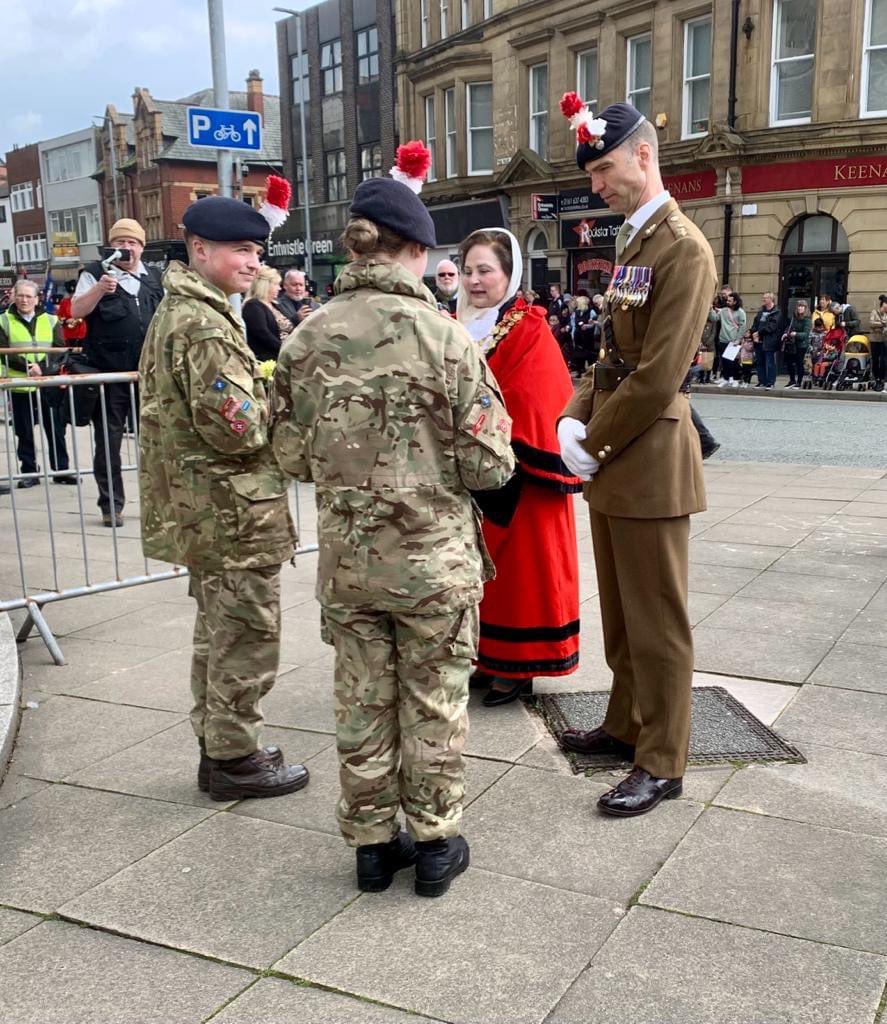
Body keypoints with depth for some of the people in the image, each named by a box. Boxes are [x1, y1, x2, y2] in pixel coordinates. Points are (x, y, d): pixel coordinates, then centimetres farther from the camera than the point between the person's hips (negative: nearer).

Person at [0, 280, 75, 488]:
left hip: (50, 385, 1)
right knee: (24, 433, 6)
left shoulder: (50, 321, 8)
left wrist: (41, 367, -17)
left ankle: (61, 470, 14)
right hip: (20, 387, -1)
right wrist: (26, 366, -20)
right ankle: (29, 472, 14)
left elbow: (59, 350, -2)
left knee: (56, 430, 5)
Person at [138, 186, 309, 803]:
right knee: (247, 639, 2)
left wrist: (262, 390, 8)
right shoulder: (206, 326, -19)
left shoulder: (177, 314, 14)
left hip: (203, 512, 11)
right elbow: (238, 428, -25)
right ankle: (234, 760, 14)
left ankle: (218, 747, 31)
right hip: (236, 514, -11)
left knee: (218, 634, 19)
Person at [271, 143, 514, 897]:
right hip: (433, 558, -3)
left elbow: (292, 457, 2)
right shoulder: (444, 337, -15)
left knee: (361, 703, 15)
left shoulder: (306, 341, -5)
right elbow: (489, 466, -14)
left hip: (346, 558, 3)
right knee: (434, 704, 12)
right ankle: (435, 843, 25)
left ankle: (373, 842, 29)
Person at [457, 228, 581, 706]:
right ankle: (486, 657, 24)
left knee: (517, 568, 3)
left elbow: (525, 410, -17)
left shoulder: (530, 332, -9)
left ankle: (518, 666, 13)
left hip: (516, 477, -6)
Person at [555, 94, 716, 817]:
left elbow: (658, 375, -20)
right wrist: (573, 419, 2)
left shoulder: (683, 249, -15)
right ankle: (627, 725, 35)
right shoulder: (632, 243, 15)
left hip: (650, 459, -9)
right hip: (609, 457, 9)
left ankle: (661, 763, 15)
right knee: (619, 613, 19)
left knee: (657, 621, 2)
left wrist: (596, 446, -12)